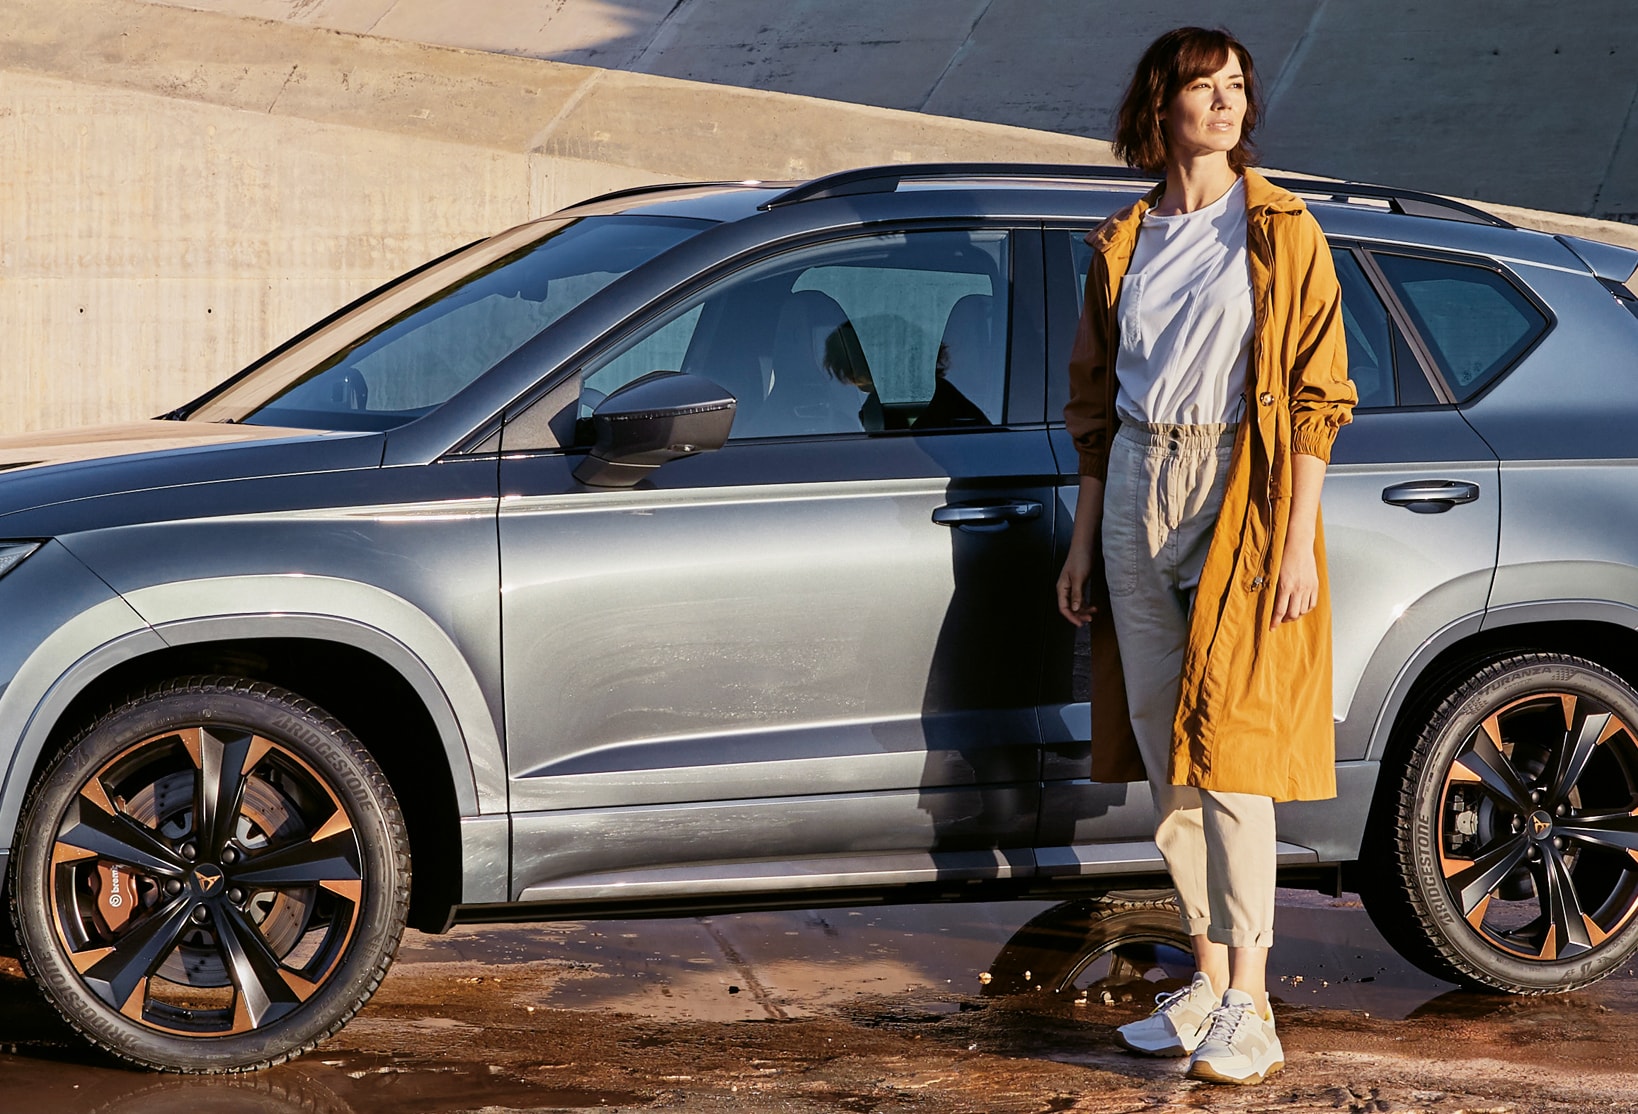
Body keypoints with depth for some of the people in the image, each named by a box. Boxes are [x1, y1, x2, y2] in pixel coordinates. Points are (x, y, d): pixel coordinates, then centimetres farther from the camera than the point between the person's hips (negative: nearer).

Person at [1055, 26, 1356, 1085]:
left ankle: (1249, 1008, -8)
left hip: (1241, 497, -5)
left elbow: (1316, 397, -5)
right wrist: (1086, 539, 13)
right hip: (1138, 494, 5)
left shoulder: (1281, 233, -1)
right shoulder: (1122, 244, 12)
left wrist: (1298, 539, -12)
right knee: (1163, 756, 5)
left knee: (1228, 749, -10)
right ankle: (1209, 979, 15)